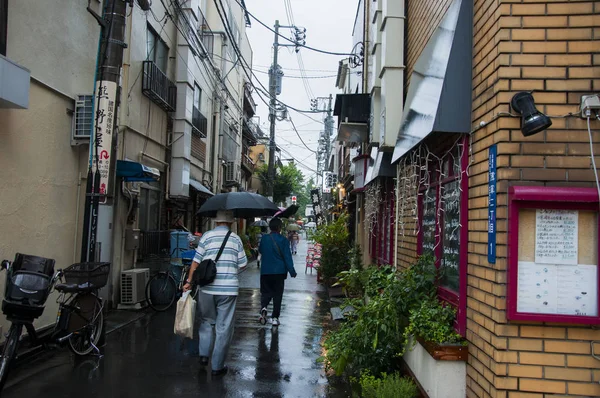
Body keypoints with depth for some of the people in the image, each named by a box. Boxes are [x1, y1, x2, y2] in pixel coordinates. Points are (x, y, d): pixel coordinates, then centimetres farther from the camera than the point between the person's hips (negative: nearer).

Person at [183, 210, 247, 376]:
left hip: (207, 288, 1)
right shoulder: (236, 239, 2)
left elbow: (196, 261, -1)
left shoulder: (207, 236, 1)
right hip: (229, 289, -1)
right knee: (224, 328, 6)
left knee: (206, 321, 22)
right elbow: (243, 264, 3)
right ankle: (217, 366, 9)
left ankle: (204, 354, 17)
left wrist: (189, 281, 6)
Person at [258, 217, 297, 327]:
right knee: (277, 294, 8)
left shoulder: (264, 238, -1)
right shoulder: (283, 240, -8)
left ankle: (263, 307, -16)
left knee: (266, 292, 12)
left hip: (265, 271, 2)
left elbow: (260, 251, 15)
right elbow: (287, 256, -9)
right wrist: (292, 271, -5)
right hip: (279, 271, -2)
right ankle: (275, 317, 9)